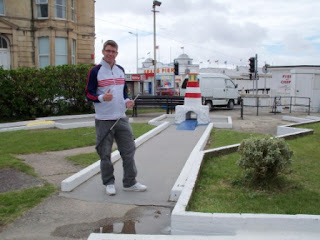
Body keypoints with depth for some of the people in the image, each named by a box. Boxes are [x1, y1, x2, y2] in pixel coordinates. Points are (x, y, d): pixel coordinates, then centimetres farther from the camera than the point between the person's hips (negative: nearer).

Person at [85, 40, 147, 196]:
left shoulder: (121, 70, 11)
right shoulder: (95, 71, -5)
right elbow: (89, 94, -5)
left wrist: (127, 101, 0)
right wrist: (102, 98, -25)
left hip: (121, 118, 5)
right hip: (104, 120, -5)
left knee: (129, 150, 6)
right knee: (105, 153, 4)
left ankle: (130, 183, 18)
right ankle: (109, 183, 21)